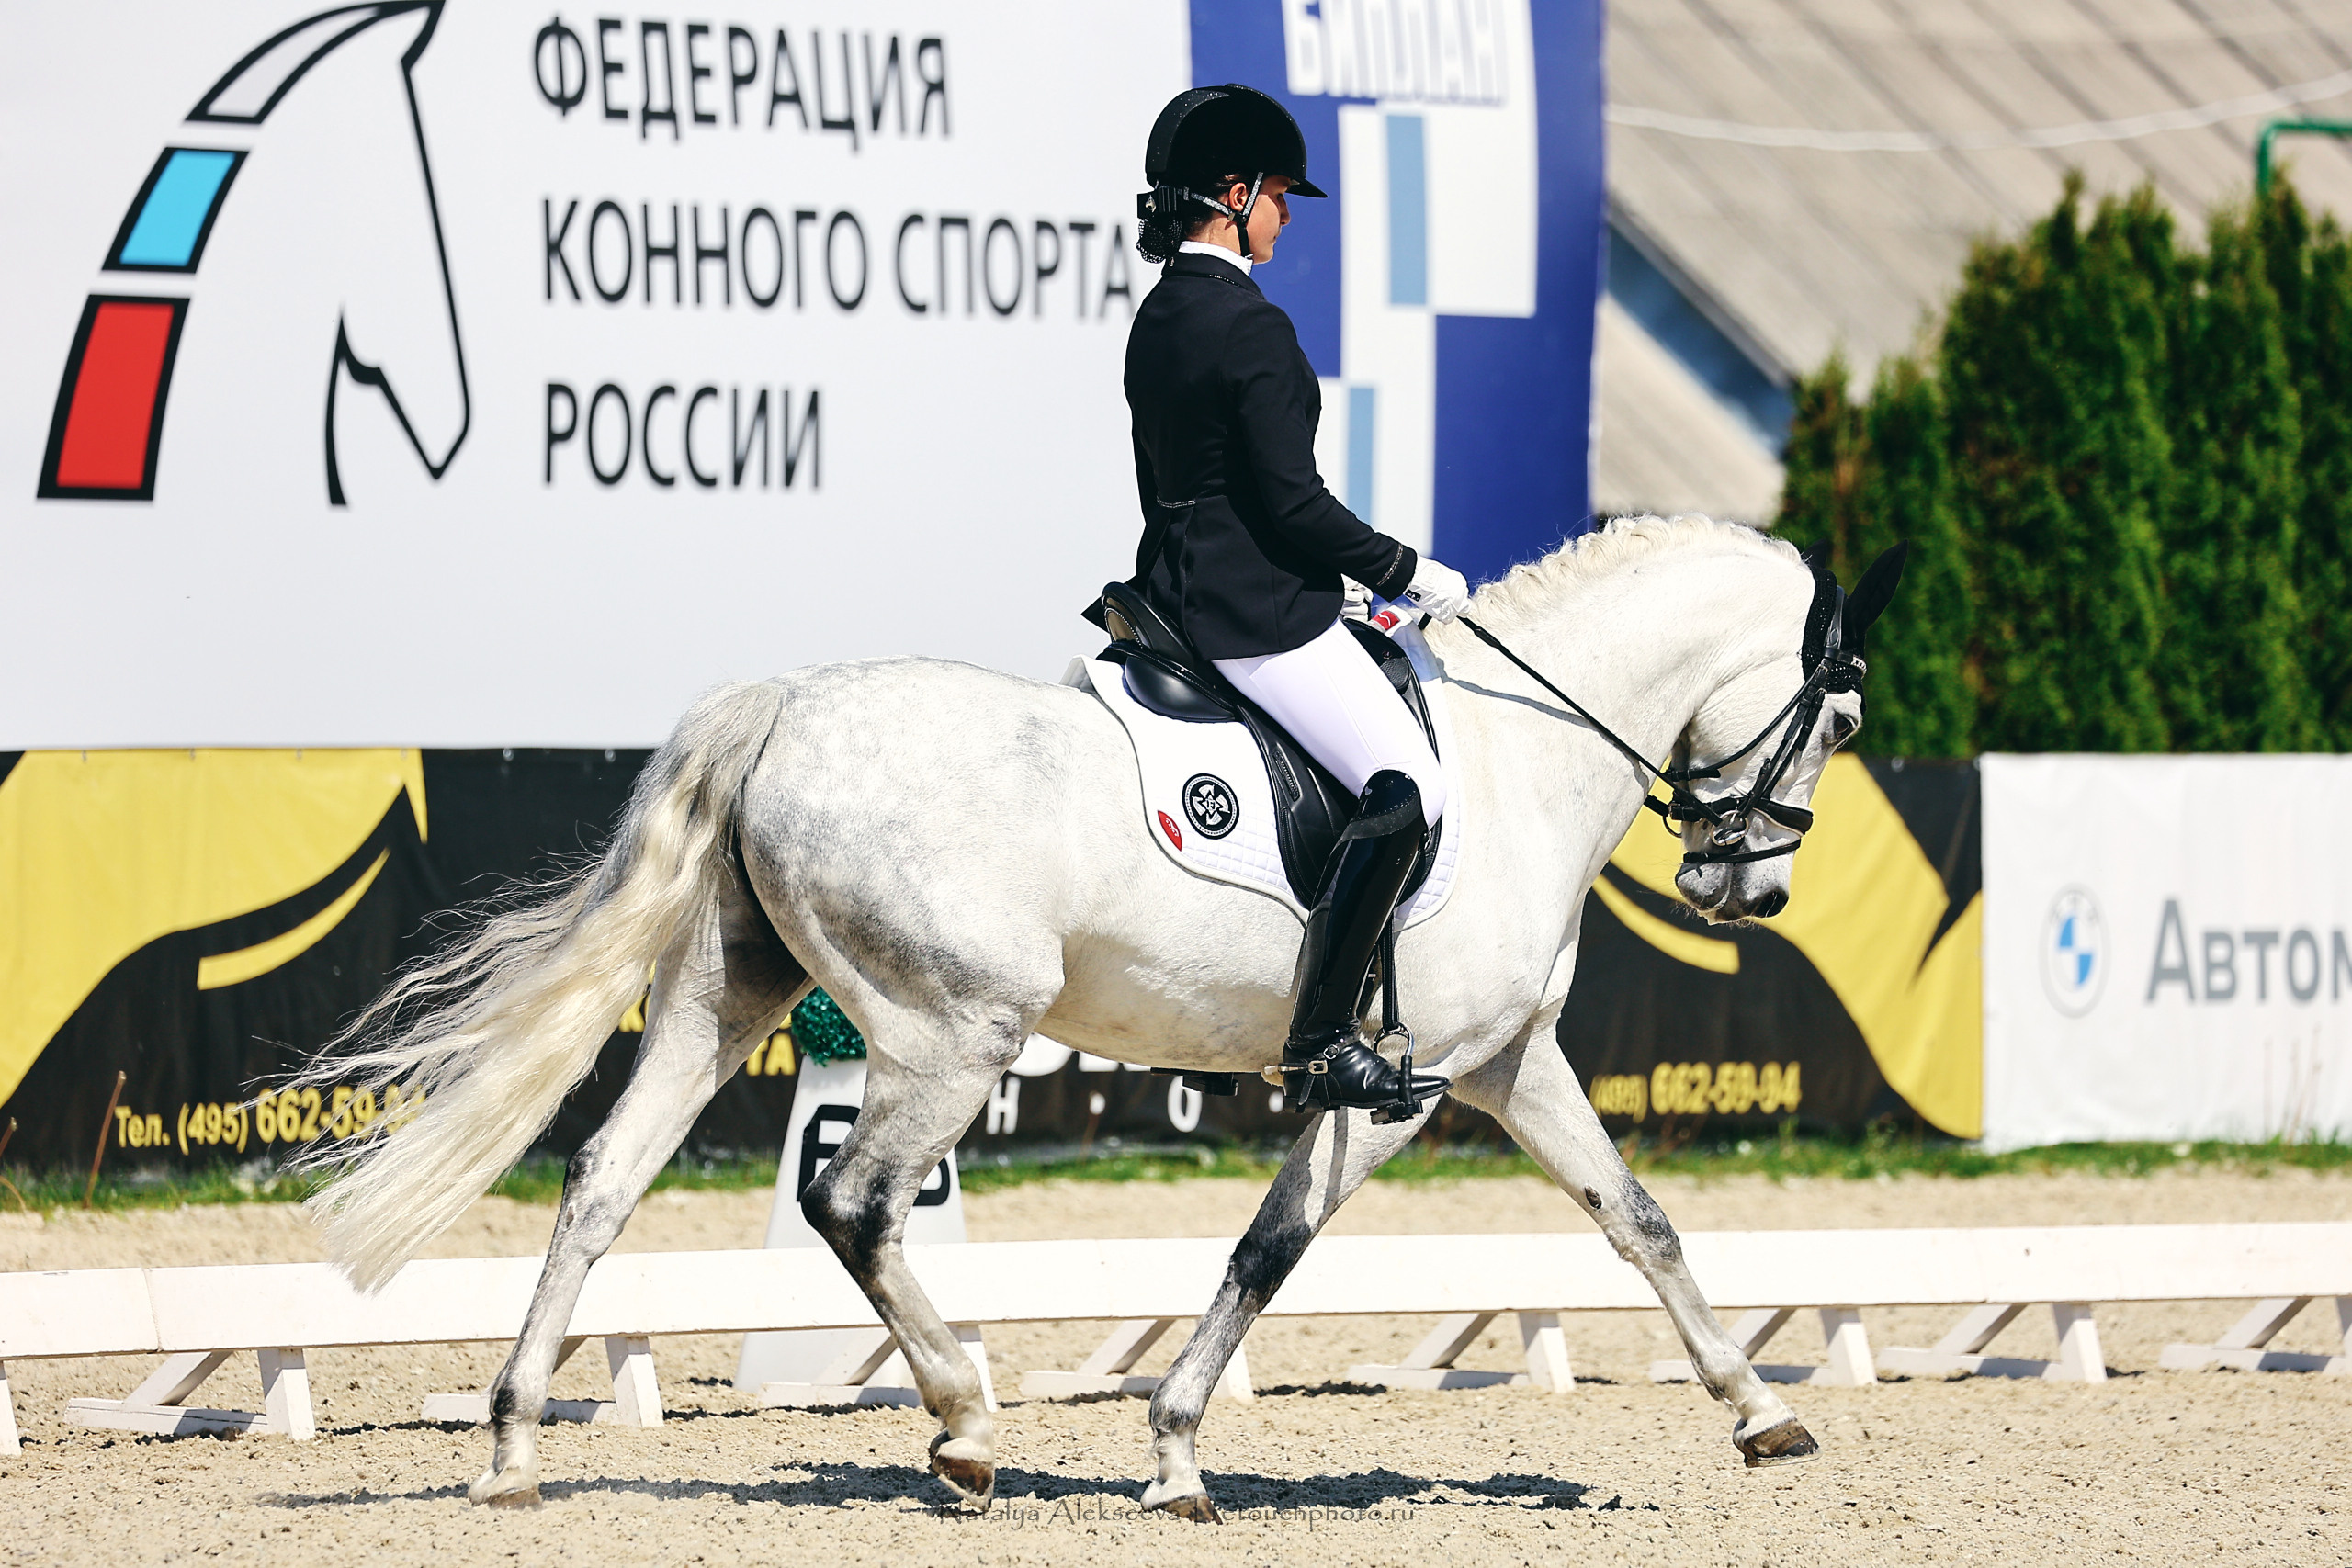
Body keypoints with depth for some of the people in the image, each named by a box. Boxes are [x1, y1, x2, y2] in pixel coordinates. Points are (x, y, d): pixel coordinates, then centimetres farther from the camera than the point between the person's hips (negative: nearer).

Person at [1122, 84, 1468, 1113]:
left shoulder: (1157, 320, 12)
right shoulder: (1252, 328, -17)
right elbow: (1292, 501, -20)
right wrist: (1409, 574, -8)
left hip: (1176, 593, 10)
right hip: (1257, 613, -10)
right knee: (1407, 790, -13)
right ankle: (1321, 1046, -19)